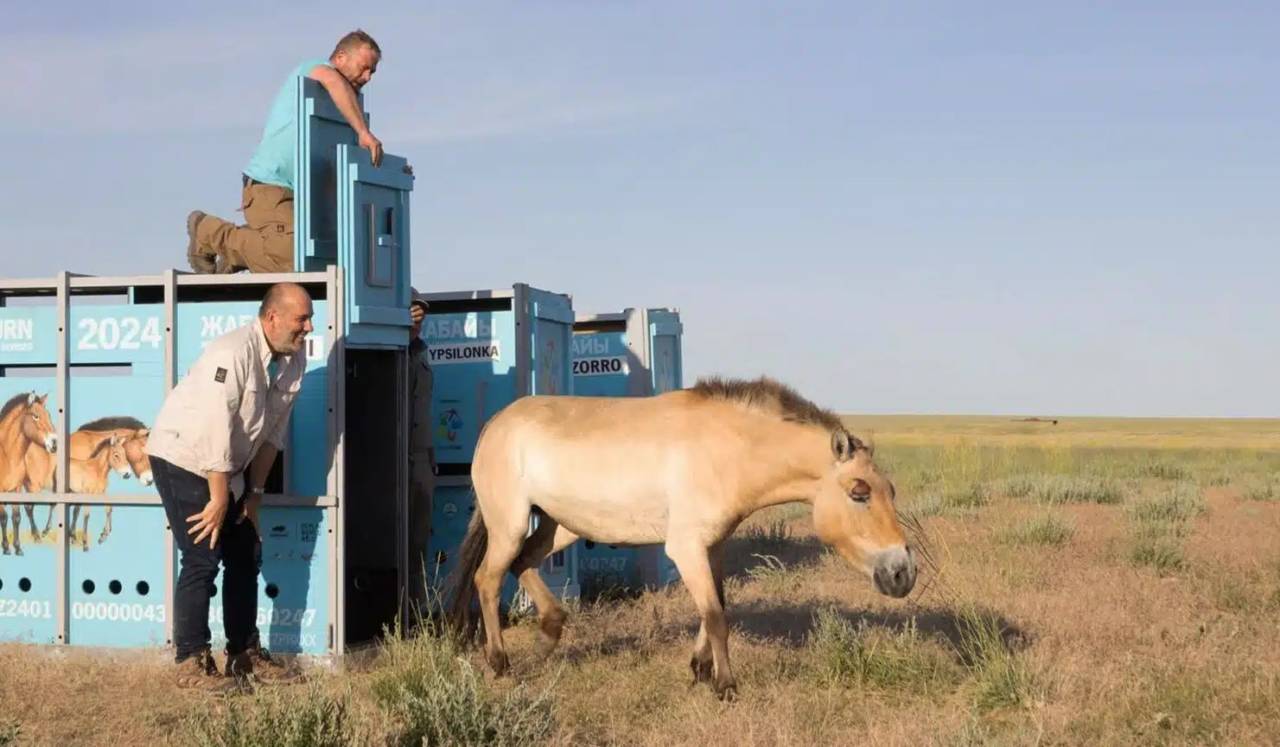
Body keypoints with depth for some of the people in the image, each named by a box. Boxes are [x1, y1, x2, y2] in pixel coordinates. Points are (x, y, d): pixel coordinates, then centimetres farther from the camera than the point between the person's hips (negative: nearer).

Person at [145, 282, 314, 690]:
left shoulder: (295, 357, -5)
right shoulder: (233, 353, -29)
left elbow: (273, 429, 3)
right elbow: (216, 431, -28)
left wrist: (255, 492, 4)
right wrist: (218, 500, -22)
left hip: (227, 464, 8)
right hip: (182, 457, -8)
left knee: (246, 555, 9)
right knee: (202, 558, -11)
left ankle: (245, 654, 18)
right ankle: (191, 663, -4)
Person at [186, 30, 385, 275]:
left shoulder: (330, 101, 23)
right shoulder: (311, 69, -4)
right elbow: (333, 81, -29)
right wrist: (363, 132, -35)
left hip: (296, 191, 10)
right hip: (269, 185, -10)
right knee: (290, 258, -24)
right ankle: (209, 232, -4)